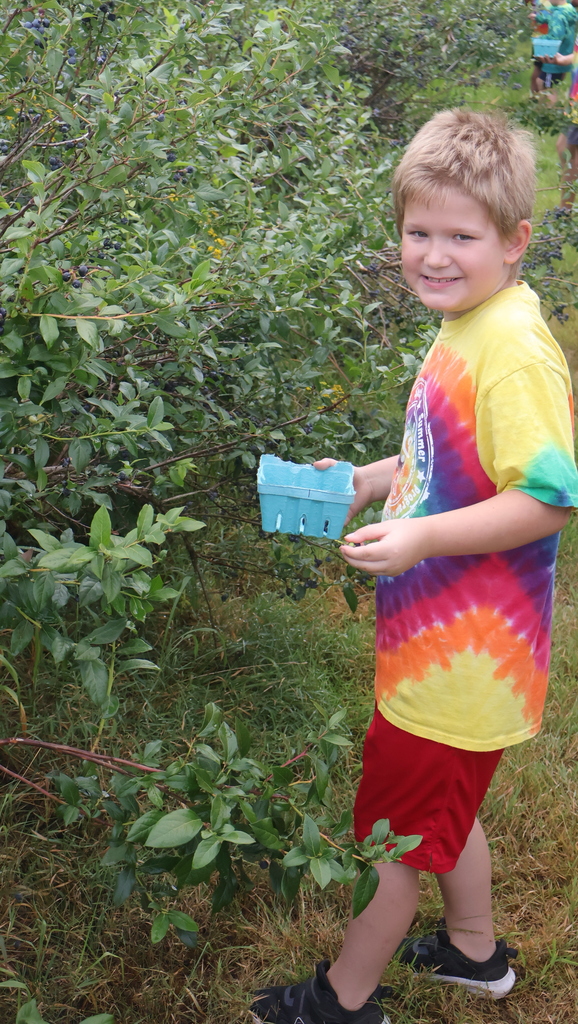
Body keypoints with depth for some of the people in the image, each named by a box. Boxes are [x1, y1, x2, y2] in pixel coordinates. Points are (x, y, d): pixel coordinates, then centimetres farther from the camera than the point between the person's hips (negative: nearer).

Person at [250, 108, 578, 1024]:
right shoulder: (463, 330, 6)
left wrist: (421, 537, -30)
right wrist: (367, 480, 6)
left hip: (462, 656, -9)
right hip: (446, 637, 9)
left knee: (393, 826, 9)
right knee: (442, 807, 27)